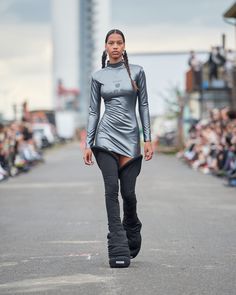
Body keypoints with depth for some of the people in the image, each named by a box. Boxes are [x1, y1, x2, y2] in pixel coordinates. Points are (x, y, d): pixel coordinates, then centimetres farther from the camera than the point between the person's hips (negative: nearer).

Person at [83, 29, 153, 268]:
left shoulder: (136, 72, 5)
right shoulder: (98, 76, 7)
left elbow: (143, 106, 5)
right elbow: (93, 111, 8)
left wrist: (148, 139, -2)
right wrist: (88, 143, 2)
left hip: (130, 137, 0)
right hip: (106, 137, 0)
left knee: (128, 193, 1)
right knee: (112, 190, -10)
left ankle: (132, 236, 30)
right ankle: (119, 250, -11)